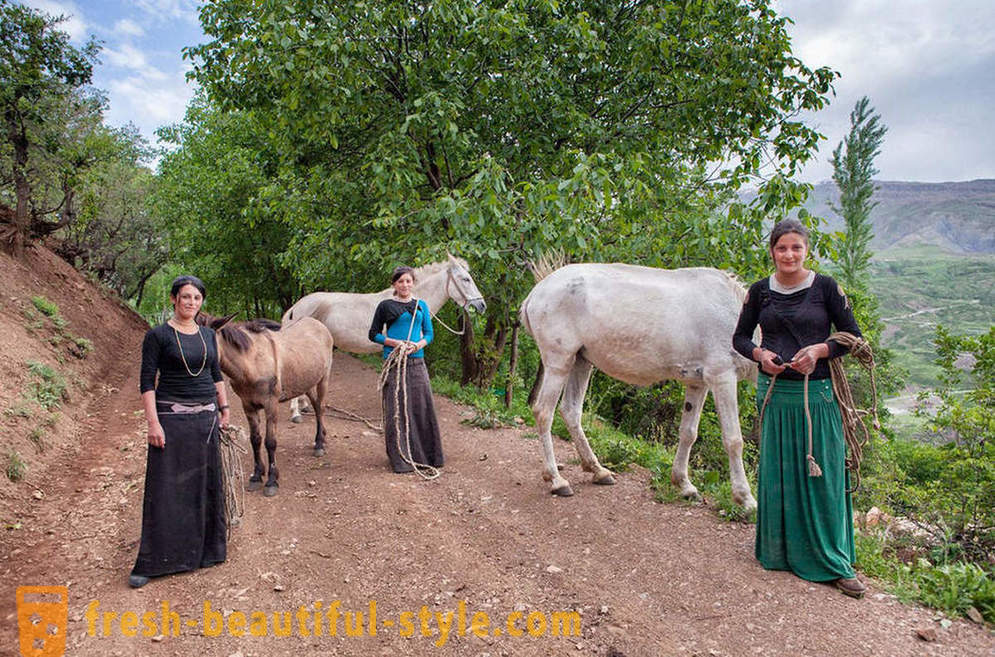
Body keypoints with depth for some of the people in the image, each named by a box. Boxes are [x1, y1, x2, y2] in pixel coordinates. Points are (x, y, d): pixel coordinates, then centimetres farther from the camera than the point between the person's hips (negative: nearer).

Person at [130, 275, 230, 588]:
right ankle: (150, 562, 9)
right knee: (164, 488, -2)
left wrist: (224, 410, 13)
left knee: (206, 483, 13)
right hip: (171, 417, -5)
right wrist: (153, 422, -16)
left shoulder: (208, 335, 9)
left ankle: (205, 548, 29)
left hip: (206, 416, 5)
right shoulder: (158, 335, -6)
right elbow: (147, 381, -9)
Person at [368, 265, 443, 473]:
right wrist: (394, 342, -11)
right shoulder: (385, 306, 3)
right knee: (396, 409, -1)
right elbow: (374, 334, 4)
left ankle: (425, 455, 18)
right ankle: (400, 458, 8)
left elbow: (429, 334, 12)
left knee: (422, 406, 4)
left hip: (417, 361, 3)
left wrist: (418, 345, -9)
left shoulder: (421, 306, 12)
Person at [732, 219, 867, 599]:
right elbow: (740, 337, 11)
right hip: (773, 393, 2)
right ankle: (778, 553, 26)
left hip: (818, 395, -2)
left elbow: (853, 338, 1)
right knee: (776, 475, 9)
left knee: (823, 476, 3)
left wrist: (820, 349, -16)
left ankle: (835, 562, 17)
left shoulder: (825, 287, -2)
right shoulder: (760, 291, 4)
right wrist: (759, 354, -9)